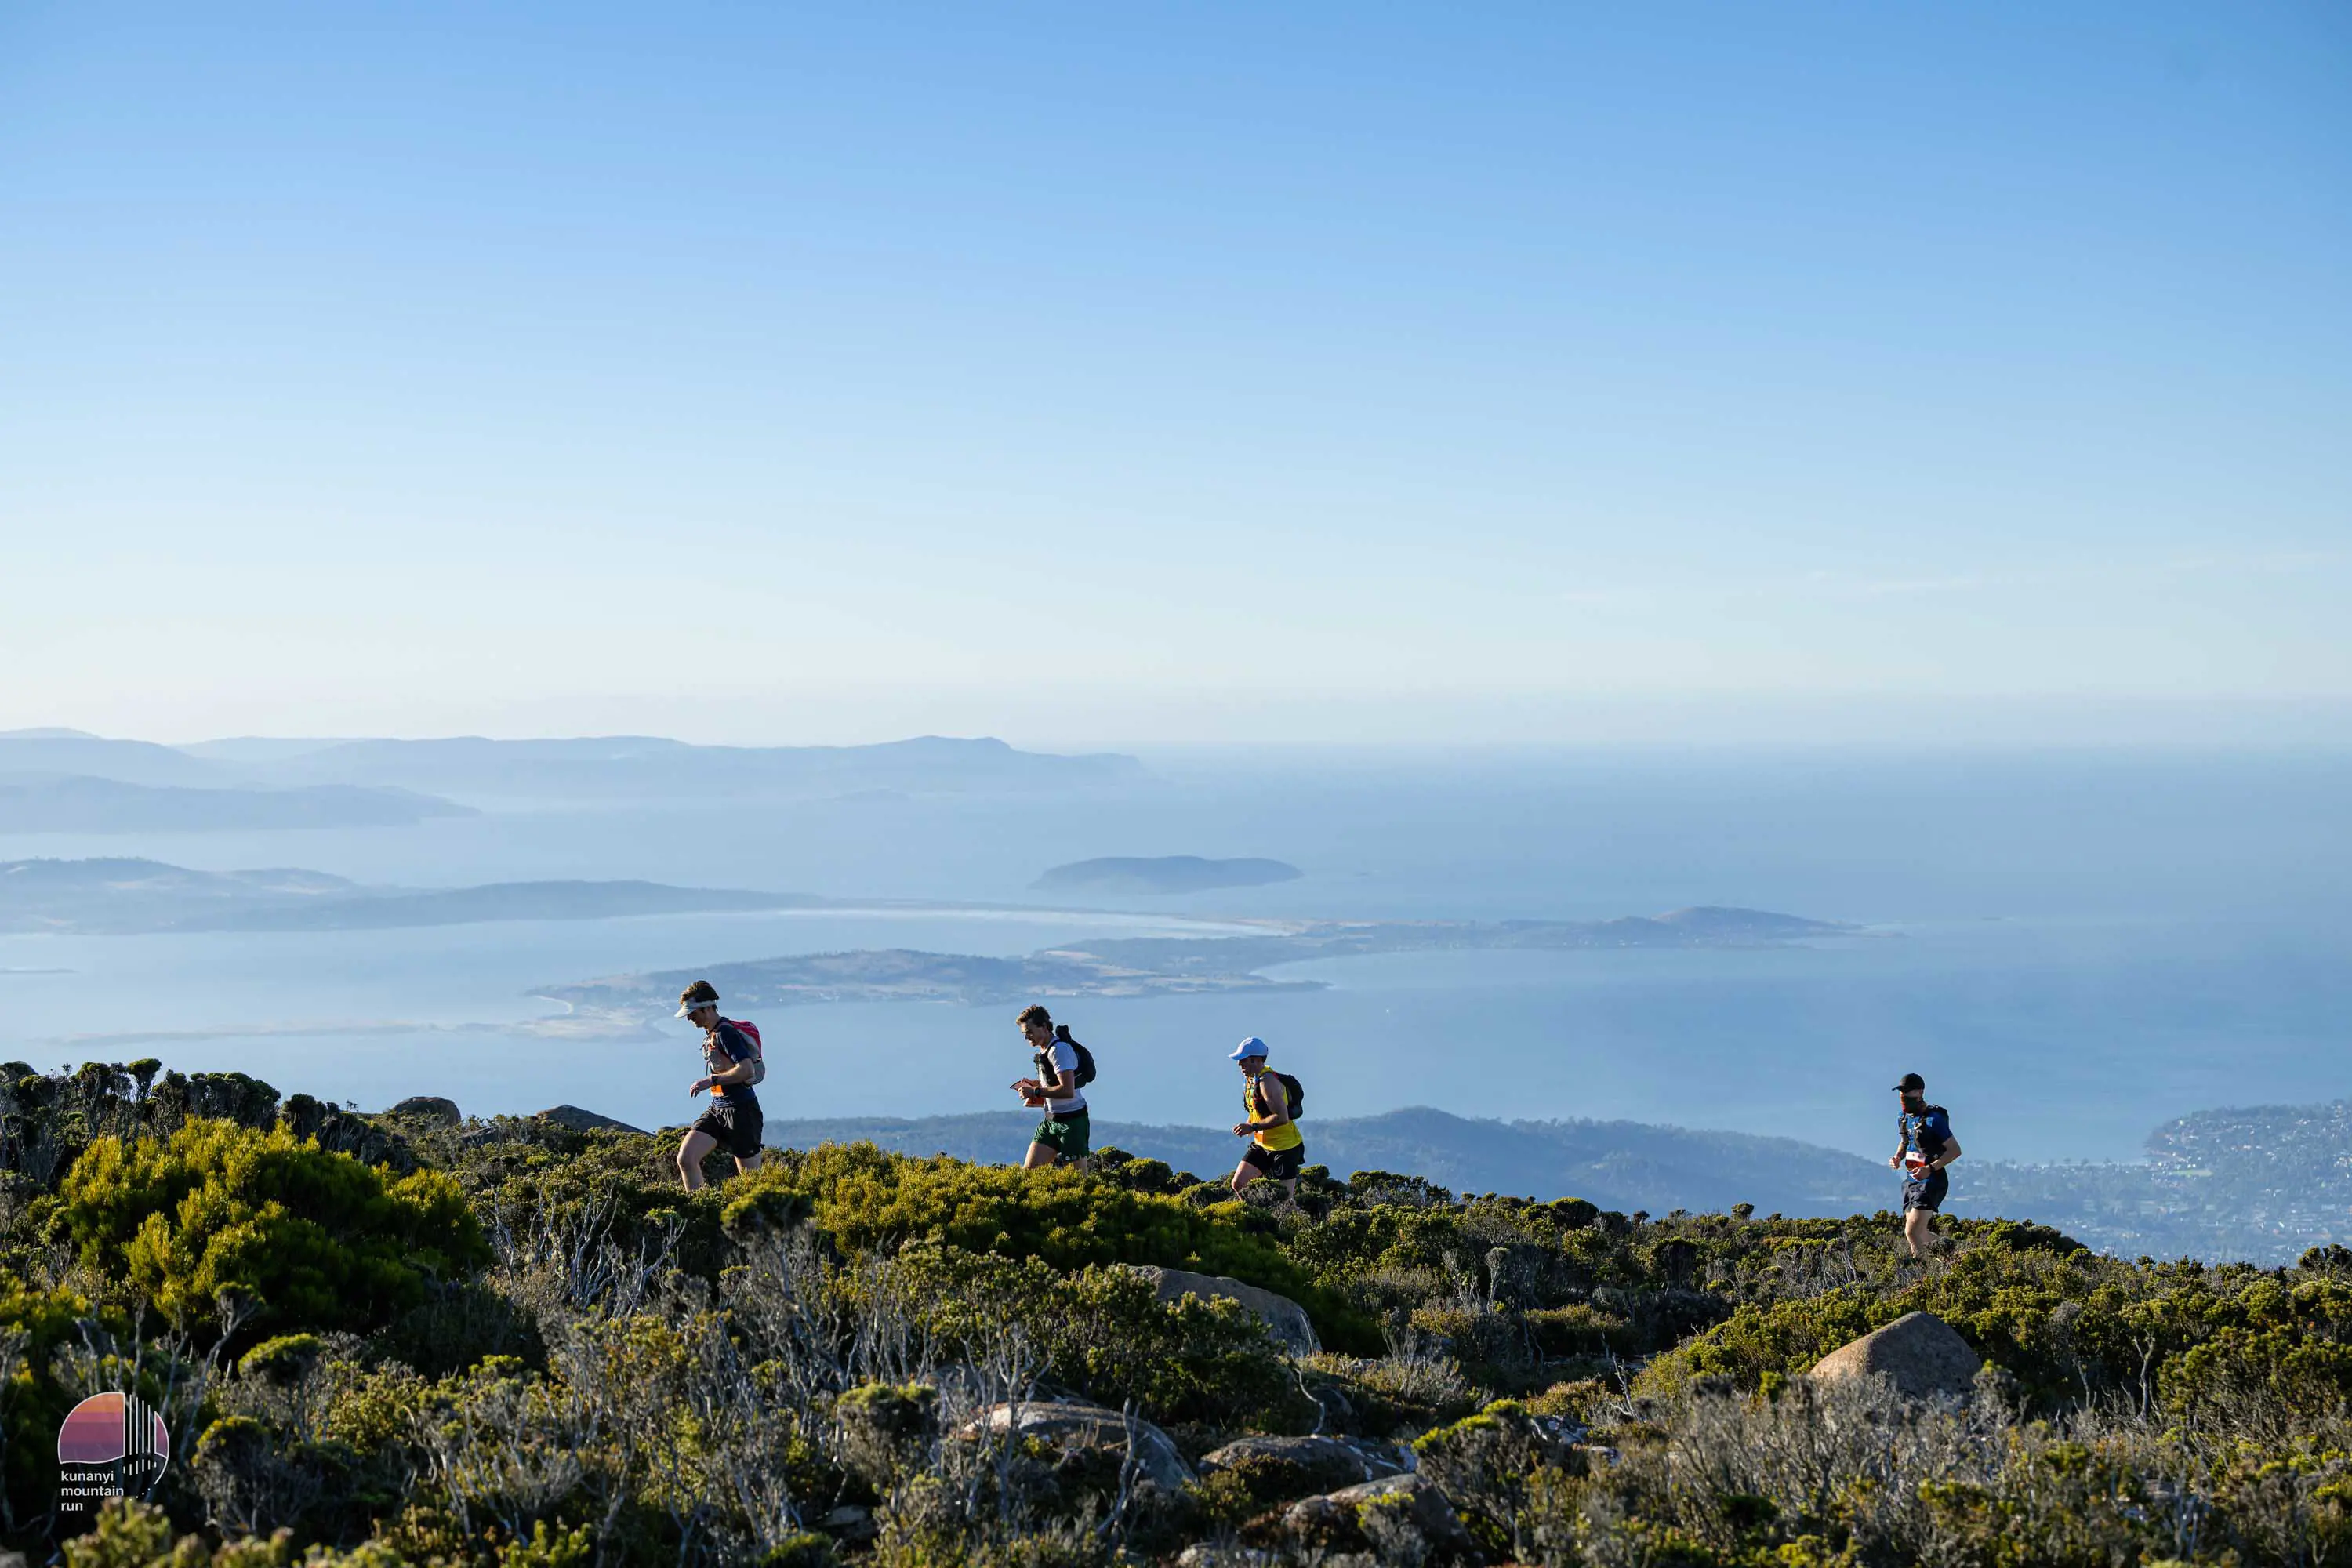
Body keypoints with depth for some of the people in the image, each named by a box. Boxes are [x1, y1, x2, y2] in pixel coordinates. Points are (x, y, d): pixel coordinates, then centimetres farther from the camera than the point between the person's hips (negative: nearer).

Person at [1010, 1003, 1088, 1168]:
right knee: (1029, 1169, 4)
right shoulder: (1044, 1050, 13)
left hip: (1072, 1120, -10)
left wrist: (1035, 1091, -19)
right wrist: (1033, 1083, 10)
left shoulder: (1060, 1049, -18)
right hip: (1051, 1119, 10)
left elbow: (1067, 1090, -26)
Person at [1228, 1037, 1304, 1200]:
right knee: (1238, 1185, 2)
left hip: (1285, 1147, -9)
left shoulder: (1268, 1082, -22)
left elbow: (1282, 1117, -30)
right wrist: (1246, 1126, 3)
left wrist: (1252, 1127, -26)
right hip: (1262, 1144, 9)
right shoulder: (1250, 1080, 8)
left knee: (1284, 1198, -5)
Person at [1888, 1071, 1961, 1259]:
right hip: (1911, 1180, 8)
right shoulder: (1902, 1117, 8)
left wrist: (1930, 1169, -25)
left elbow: (1955, 1150, -16)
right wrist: (1897, 1157, 3)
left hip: (1931, 1182, -8)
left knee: (1912, 1232, -17)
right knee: (1920, 1234, 14)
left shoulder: (1934, 1119, -16)